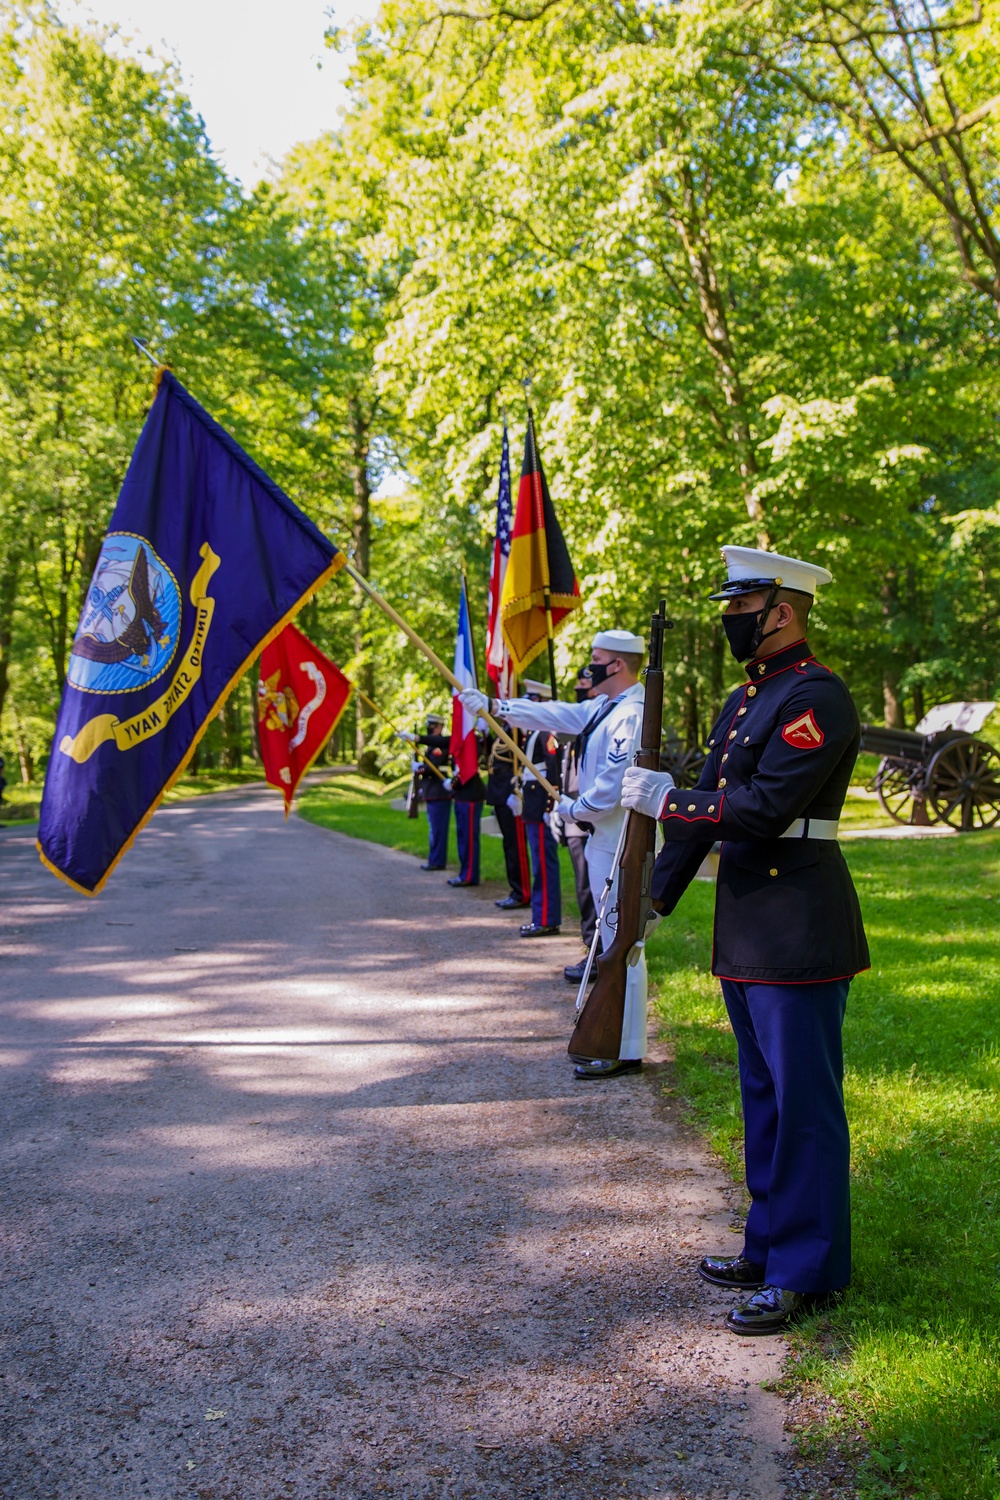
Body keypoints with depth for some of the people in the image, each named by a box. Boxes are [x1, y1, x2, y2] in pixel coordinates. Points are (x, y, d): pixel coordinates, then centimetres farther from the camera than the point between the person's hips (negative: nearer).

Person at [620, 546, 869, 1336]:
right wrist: (653, 898, 15)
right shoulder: (743, 701, 15)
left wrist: (664, 802, -13)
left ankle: (806, 1272, 11)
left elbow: (766, 808, -23)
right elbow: (710, 803, 17)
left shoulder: (816, 696, -14)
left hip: (799, 934, -10)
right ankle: (770, 1247, 30)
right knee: (764, 1095, 17)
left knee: (802, 1101, 0)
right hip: (747, 933, 10)